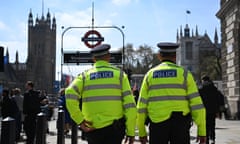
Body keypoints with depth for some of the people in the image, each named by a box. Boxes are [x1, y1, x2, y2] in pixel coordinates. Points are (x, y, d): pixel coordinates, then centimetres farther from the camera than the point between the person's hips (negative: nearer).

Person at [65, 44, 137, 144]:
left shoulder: (85, 75, 5)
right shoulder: (119, 74, 4)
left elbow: (70, 94, -14)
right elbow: (130, 105, -3)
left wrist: (80, 120, -8)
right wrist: (131, 132, 2)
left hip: (93, 128, 1)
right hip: (114, 128, -1)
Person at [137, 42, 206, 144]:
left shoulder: (150, 74, 7)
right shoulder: (184, 73, 3)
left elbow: (141, 106, 4)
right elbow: (197, 104, -4)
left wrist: (142, 132, 11)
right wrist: (202, 131, 0)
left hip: (157, 124, 1)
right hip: (180, 124, -1)